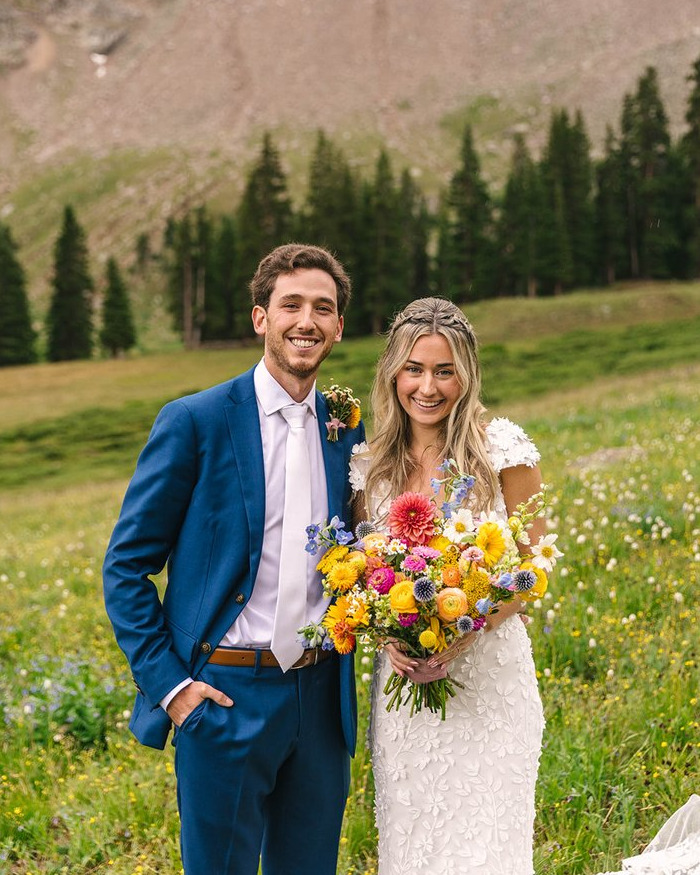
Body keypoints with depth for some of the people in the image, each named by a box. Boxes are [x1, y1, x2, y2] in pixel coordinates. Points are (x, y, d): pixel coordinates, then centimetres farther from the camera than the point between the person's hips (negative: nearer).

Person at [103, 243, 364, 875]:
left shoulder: (349, 431, 7)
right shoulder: (195, 422, -7)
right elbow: (126, 565, -5)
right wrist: (168, 683, -10)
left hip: (322, 697, 4)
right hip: (225, 697, -4)